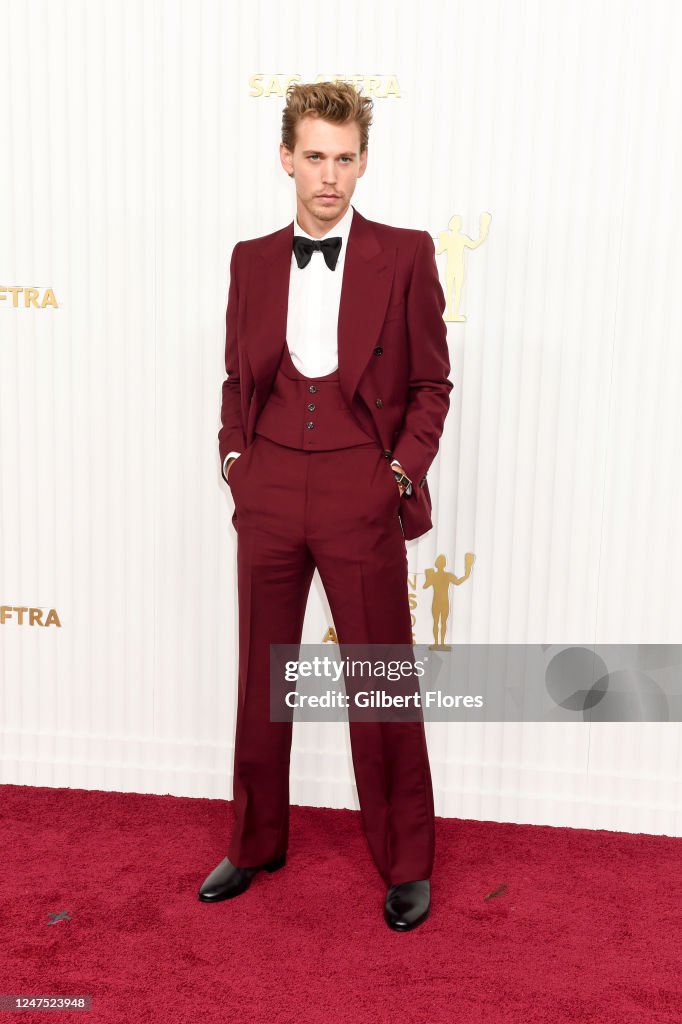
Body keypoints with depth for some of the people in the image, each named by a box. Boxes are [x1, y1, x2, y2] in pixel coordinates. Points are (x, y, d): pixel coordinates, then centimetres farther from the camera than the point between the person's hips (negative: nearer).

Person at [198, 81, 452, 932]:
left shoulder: (405, 255, 0)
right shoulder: (251, 260, 10)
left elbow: (432, 381, 2)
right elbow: (237, 377, 16)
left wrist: (404, 468, -8)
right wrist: (234, 454, 2)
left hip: (363, 495, -3)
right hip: (267, 494, 4)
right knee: (261, 676, 14)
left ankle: (405, 864, 25)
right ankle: (256, 843, 34)